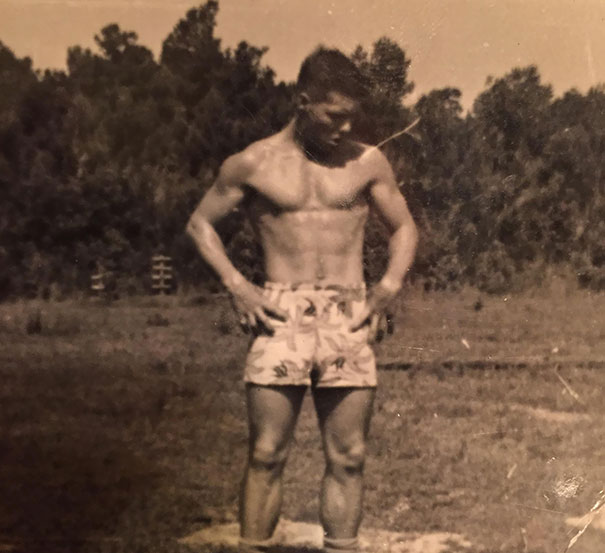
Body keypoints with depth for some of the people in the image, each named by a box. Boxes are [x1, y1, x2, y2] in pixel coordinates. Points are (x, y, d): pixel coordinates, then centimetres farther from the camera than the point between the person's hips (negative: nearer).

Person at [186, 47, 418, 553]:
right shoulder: (254, 164, 4)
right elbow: (201, 223, 12)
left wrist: (389, 285, 1)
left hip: (348, 320, 2)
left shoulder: (368, 163, 8)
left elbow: (405, 228, 18)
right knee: (267, 454, -4)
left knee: (348, 458, 2)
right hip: (280, 316, -2)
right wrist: (236, 285, -2)